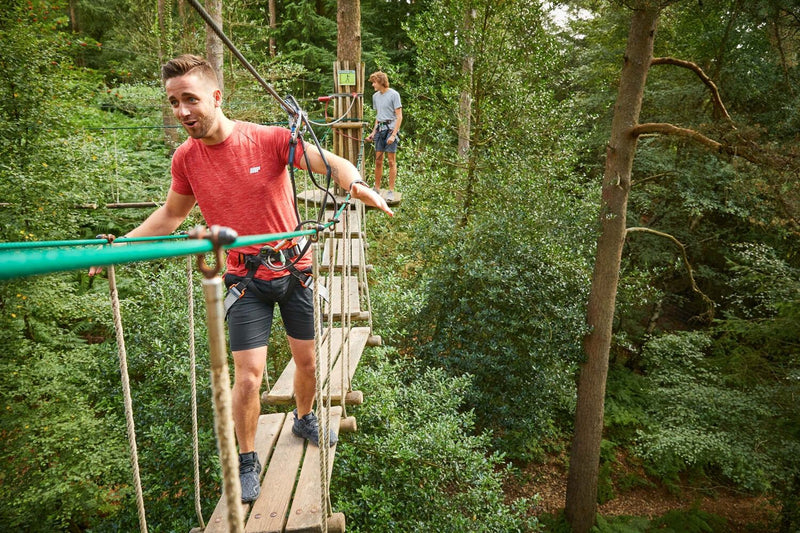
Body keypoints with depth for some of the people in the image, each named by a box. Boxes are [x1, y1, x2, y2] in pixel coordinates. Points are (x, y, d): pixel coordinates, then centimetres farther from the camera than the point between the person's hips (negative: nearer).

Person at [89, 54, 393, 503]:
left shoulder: (270, 140, -15)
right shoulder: (185, 159, -6)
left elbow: (335, 164, -15)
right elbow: (171, 214, 10)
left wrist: (358, 186, -37)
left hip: (294, 270, 0)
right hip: (246, 280, 1)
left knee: (308, 360, 13)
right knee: (249, 376, -2)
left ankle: (305, 419, 44)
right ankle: (247, 462, 24)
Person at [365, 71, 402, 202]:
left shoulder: (394, 94, -7)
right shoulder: (375, 96, 14)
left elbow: (399, 116, -9)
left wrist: (393, 134, -17)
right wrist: (373, 132, 16)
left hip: (390, 129, -6)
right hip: (379, 129, 6)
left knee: (391, 161, -3)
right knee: (378, 160, 7)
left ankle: (391, 191, 2)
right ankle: (377, 189, 16)